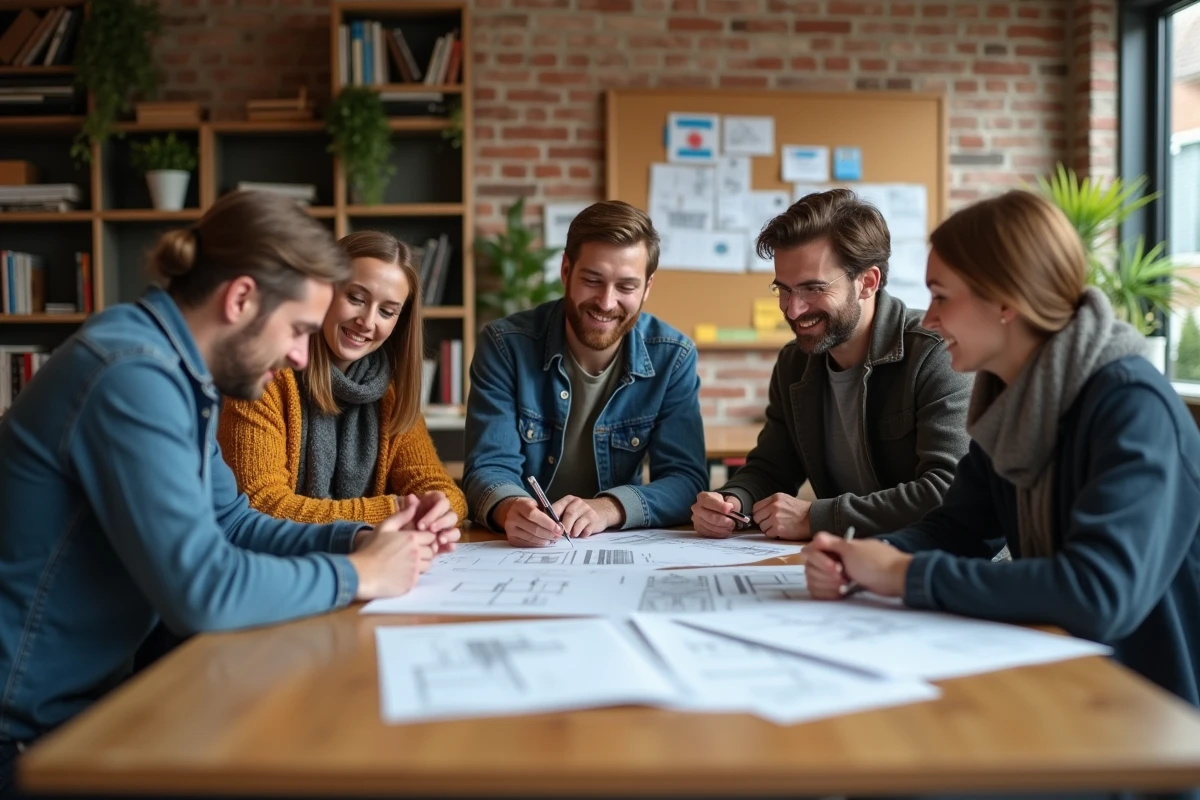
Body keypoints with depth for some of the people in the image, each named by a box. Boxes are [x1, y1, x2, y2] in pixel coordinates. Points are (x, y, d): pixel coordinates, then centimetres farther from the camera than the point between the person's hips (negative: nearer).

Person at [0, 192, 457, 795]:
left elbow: (231, 522, 12)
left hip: (88, 692, 9)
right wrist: (356, 575, -18)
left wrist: (357, 539, -2)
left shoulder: (174, 369, 5)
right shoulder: (133, 375, -26)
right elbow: (202, 591, -32)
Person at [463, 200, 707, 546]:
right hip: (517, 549, -2)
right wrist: (509, 509, -35)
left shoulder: (673, 357, -6)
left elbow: (686, 479, -8)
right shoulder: (505, 344, -10)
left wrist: (608, 508, -26)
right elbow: (489, 468, -11)